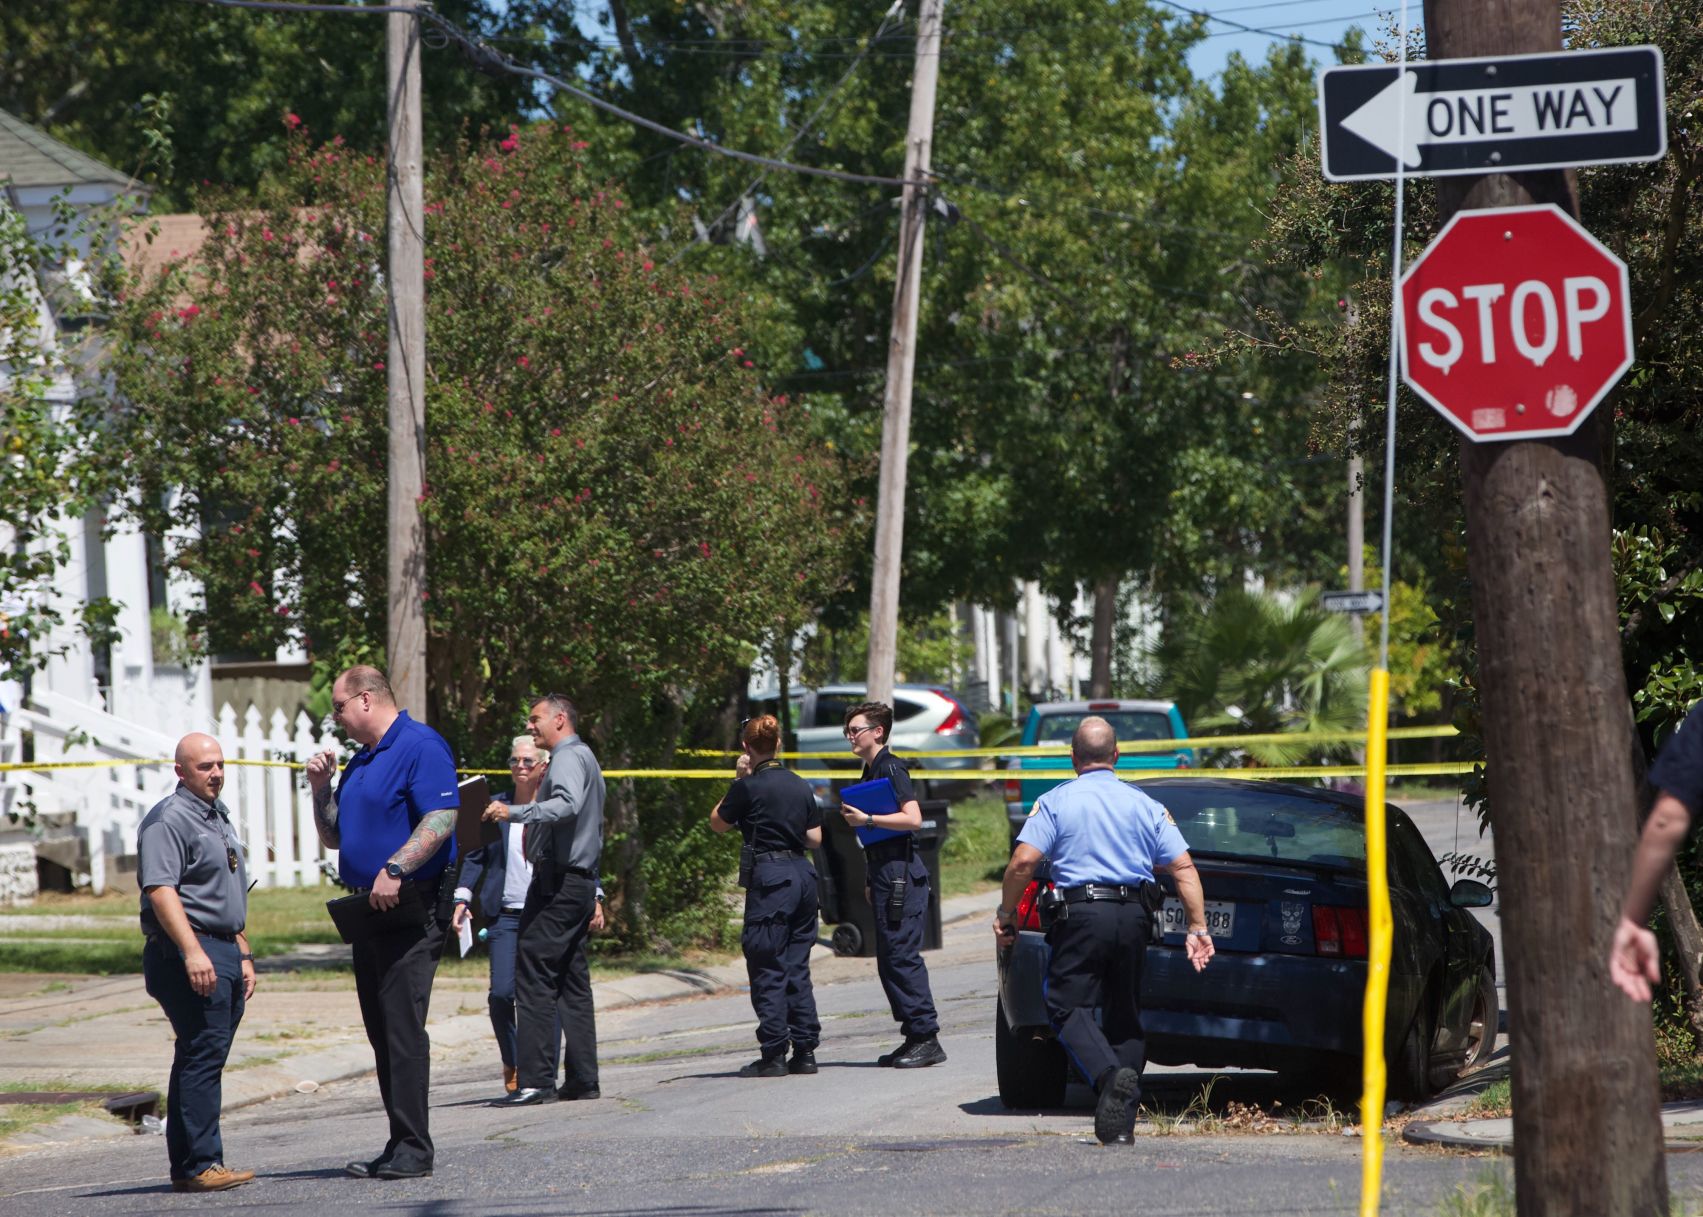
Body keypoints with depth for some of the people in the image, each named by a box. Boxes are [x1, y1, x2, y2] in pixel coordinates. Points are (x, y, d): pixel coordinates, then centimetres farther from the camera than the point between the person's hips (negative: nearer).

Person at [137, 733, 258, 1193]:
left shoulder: (218, 818, 22)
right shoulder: (169, 819, -9)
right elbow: (160, 889, -20)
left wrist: (243, 954, 26)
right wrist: (192, 951, -27)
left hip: (222, 953, 10)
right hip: (186, 951, -10)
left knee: (203, 1059, 9)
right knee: (204, 1055, -13)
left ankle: (186, 1166, 12)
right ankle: (200, 1165, -15)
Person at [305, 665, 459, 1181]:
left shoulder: (421, 747, -9)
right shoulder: (361, 761, 20)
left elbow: (442, 819, -20)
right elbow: (333, 837, 26)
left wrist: (394, 869, -27)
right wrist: (322, 787, 10)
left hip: (410, 908, -9)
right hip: (369, 908, 10)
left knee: (403, 1027, -12)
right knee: (382, 1032, 9)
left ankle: (412, 1150, -12)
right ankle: (399, 1146, 12)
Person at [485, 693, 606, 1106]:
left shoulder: (569, 758, -10)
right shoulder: (585, 758, 23)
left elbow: (567, 804, -30)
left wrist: (516, 813, -41)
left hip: (557, 882, -11)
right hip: (582, 882, 11)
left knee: (534, 978, -12)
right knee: (572, 983, 11)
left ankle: (536, 1081, -17)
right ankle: (582, 1079, 11)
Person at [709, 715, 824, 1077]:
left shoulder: (748, 787, -8)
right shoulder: (801, 786, 9)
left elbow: (717, 822, 6)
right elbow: (815, 838, 12)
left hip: (769, 876, -6)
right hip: (802, 874, 6)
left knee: (767, 969, -1)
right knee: (797, 967, 12)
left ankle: (774, 1054, -3)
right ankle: (805, 1051, 11)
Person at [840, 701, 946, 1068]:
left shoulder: (890, 768, -10)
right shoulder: (871, 771, 19)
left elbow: (912, 818, -22)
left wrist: (867, 819, -20)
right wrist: (872, 880, 23)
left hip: (901, 874, -10)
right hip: (885, 875, 10)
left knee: (902, 956, -11)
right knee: (889, 960, 10)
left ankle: (927, 1038, -10)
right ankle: (915, 1037, 13)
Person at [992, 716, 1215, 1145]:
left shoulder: (1055, 802, 2)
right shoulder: (1145, 805, 11)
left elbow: (1023, 861, -9)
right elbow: (1184, 868, 4)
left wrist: (1005, 914, 3)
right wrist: (1198, 927, 6)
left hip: (1083, 915, -4)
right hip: (1134, 916, 4)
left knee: (1068, 1004, 0)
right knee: (1125, 1015, 12)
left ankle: (1110, 1076, -27)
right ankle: (1122, 1121, 7)